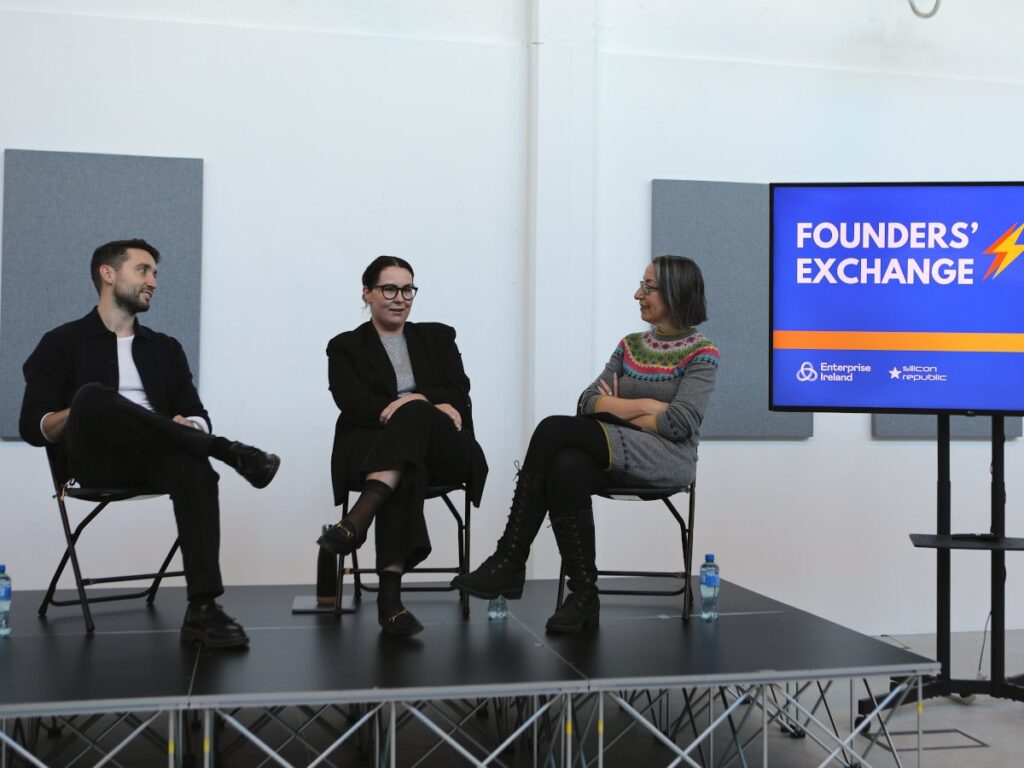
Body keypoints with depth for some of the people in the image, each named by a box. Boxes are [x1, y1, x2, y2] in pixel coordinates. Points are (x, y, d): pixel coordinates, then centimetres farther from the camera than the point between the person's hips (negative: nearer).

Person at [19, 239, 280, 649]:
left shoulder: (166, 348, 23)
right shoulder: (62, 343, 12)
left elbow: (197, 415, 15)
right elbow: (32, 427, 3)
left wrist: (191, 427, -10)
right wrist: (79, 413, -18)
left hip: (154, 458, 3)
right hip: (96, 459, -2)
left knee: (195, 468, -34)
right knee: (92, 395, -35)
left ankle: (202, 610, -39)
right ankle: (230, 452, -33)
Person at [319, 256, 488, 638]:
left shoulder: (438, 337, 21)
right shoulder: (346, 347, 14)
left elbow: (458, 394, 7)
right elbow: (355, 405, -4)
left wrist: (420, 405, -17)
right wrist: (431, 407, -19)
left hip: (442, 450, 2)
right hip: (371, 448, -1)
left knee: (413, 414, -35)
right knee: (409, 452, -39)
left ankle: (358, 518, -53)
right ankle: (390, 592, -50)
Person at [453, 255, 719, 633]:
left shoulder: (701, 353, 0)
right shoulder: (630, 346, 18)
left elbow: (679, 422, -13)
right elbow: (588, 402, 7)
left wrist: (618, 410, -3)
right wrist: (641, 406, -8)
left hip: (667, 458, -5)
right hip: (618, 457, 5)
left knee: (554, 429, -26)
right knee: (567, 468, -33)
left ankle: (509, 562, -21)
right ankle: (583, 594, -25)